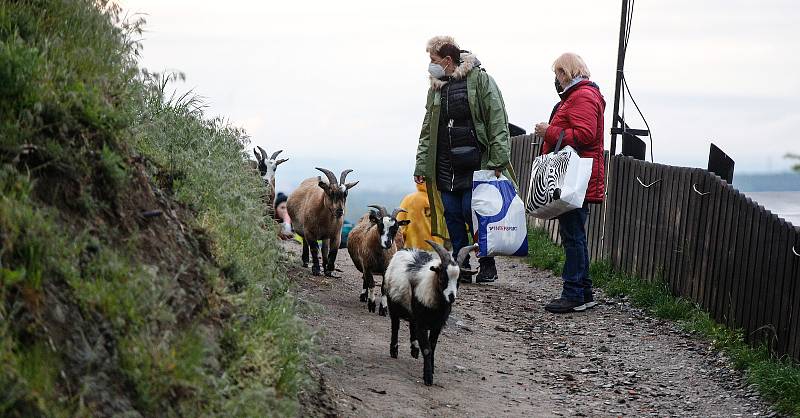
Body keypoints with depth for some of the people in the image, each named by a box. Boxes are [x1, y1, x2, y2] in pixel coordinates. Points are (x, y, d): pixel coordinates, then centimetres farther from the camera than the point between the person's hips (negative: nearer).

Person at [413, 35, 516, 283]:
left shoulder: (479, 79, -4)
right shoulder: (436, 88, 15)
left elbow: (497, 121, -8)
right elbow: (427, 131, 16)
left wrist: (499, 160, -15)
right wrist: (421, 166, 8)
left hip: (475, 164, -6)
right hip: (445, 166, 6)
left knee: (472, 212, -7)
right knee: (452, 215, 5)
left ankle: (487, 265, 8)